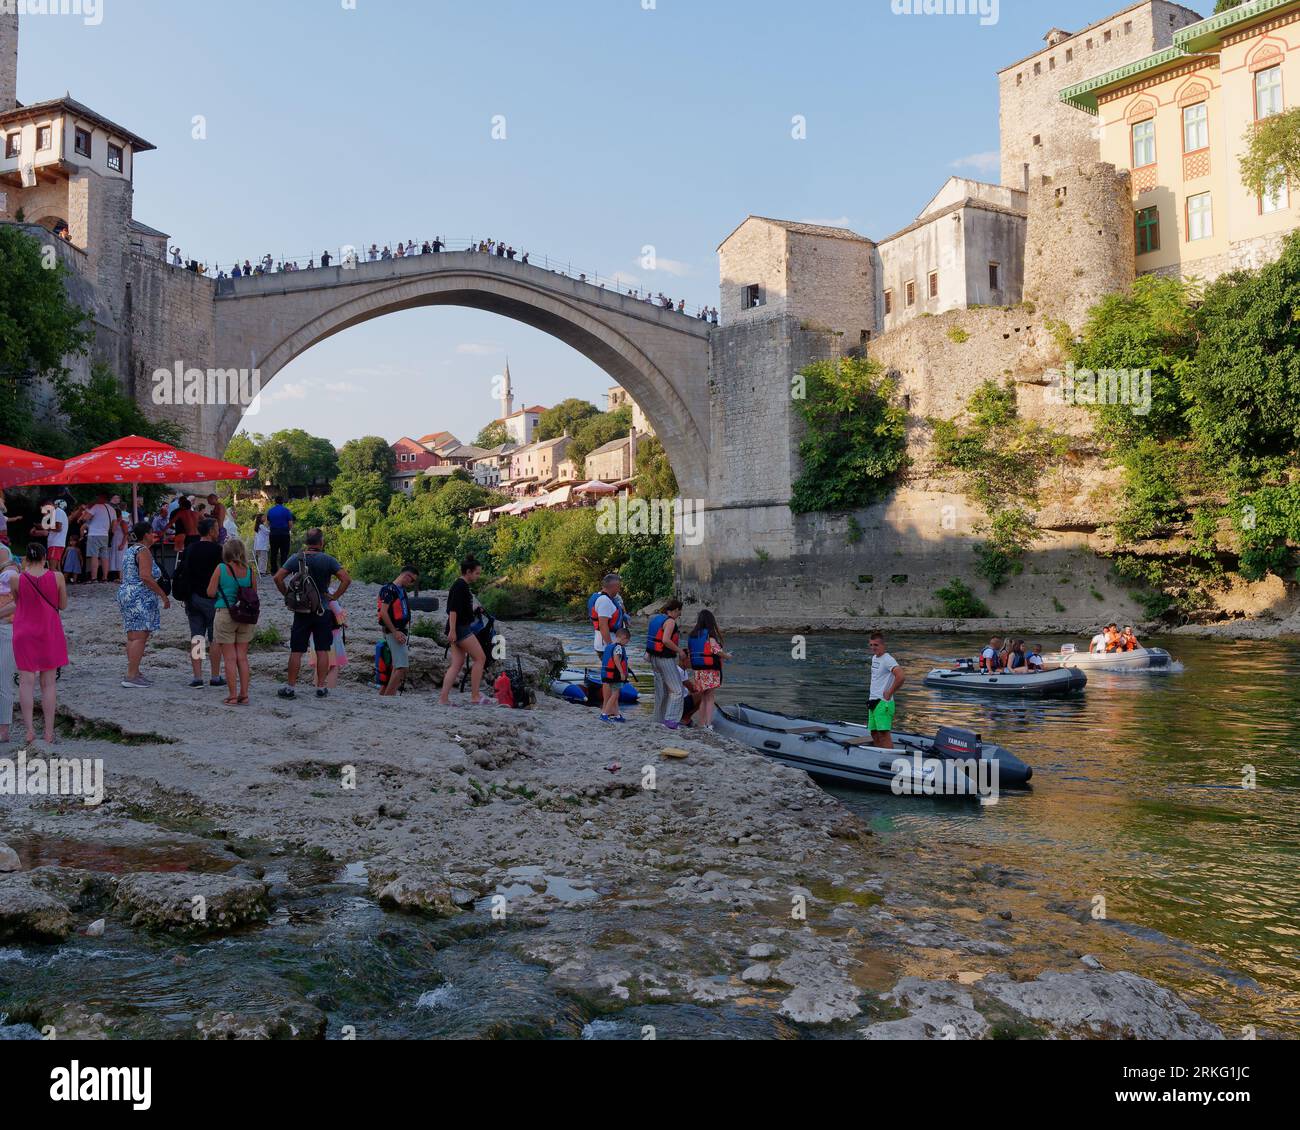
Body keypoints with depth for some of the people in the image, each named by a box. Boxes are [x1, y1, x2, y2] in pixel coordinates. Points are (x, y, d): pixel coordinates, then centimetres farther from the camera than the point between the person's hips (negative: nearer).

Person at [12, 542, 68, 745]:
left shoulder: (17, 579, -8)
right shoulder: (57, 577, -8)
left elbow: (17, 604, 9)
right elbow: (63, 605, 1)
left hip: (24, 634, 0)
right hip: (50, 634, 1)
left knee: (26, 681, 3)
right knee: (48, 684, 6)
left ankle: (29, 730, -7)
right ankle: (49, 732, 8)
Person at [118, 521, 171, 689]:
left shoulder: (130, 550, 19)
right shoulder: (144, 551, -11)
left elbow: (126, 576, 23)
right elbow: (146, 576, -21)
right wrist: (163, 595, -17)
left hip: (125, 592, 11)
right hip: (140, 598, -11)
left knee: (133, 637, 13)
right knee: (139, 637, -10)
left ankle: (134, 673, 18)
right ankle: (131, 677, -12)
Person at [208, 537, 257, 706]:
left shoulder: (221, 569, -8)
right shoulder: (250, 571, -2)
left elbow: (210, 593, -6)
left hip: (225, 615, -3)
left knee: (230, 658, 4)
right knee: (242, 657, 11)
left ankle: (233, 695, 5)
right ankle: (244, 695, 13)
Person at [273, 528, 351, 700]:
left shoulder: (296, 559, -1)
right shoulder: (328, 560, -5)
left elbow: (278, 577, -8)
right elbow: (346, 579, -13)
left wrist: (287, 594, 2)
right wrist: (334, 596, -5)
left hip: (301, 611, 1)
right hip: (323, 611, -1)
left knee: (296, 651, 5)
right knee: (322, 650, 5)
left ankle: (290, 686, 6)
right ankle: (321, 687, 5)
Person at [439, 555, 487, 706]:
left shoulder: (464, 586, 18)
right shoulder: (460, 586, -12)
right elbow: (453, 609, -20)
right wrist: (452, 630, -25)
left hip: (461, 629, 10)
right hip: (460, 628, -10)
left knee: (457, 664, 7)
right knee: (480, 658, -6)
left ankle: (444, 698, 2)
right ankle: (475, 697, -4)